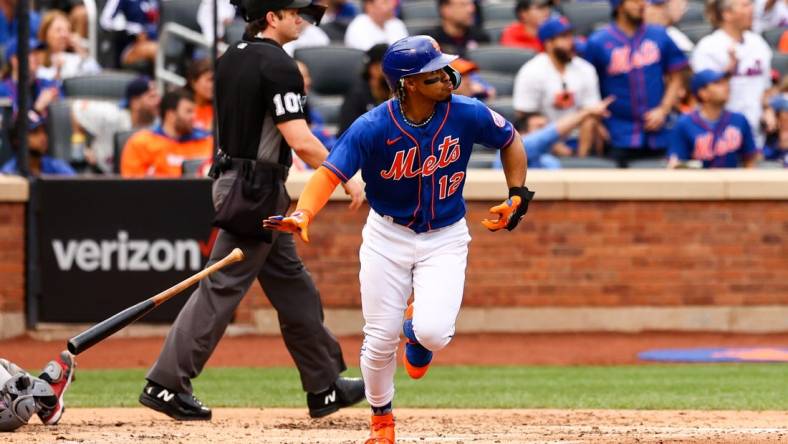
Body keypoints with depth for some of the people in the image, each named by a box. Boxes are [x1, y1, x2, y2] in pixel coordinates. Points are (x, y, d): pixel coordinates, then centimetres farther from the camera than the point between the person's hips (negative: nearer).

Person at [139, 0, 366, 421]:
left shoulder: (231, 58, 11)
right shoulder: (278, 65, -17)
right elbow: (300, 141, -22)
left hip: (231, 177, 10)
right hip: (257, 190, -10)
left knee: (291, 283, 15)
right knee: (223, 285, -7)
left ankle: (325, 386, 21)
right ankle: (166, 383, -7)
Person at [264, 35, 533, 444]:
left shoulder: (467, 115, -15)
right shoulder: (373, 128, -22)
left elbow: (509, 141, 5)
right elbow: (329, 174, -28)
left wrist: (517, 195, -1)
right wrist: (303, 214, -45)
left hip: (445, 238, 1)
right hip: (388, 237, 0)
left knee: (433, 332, -19)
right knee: (380, 339, 1)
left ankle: (418, 329, 21)